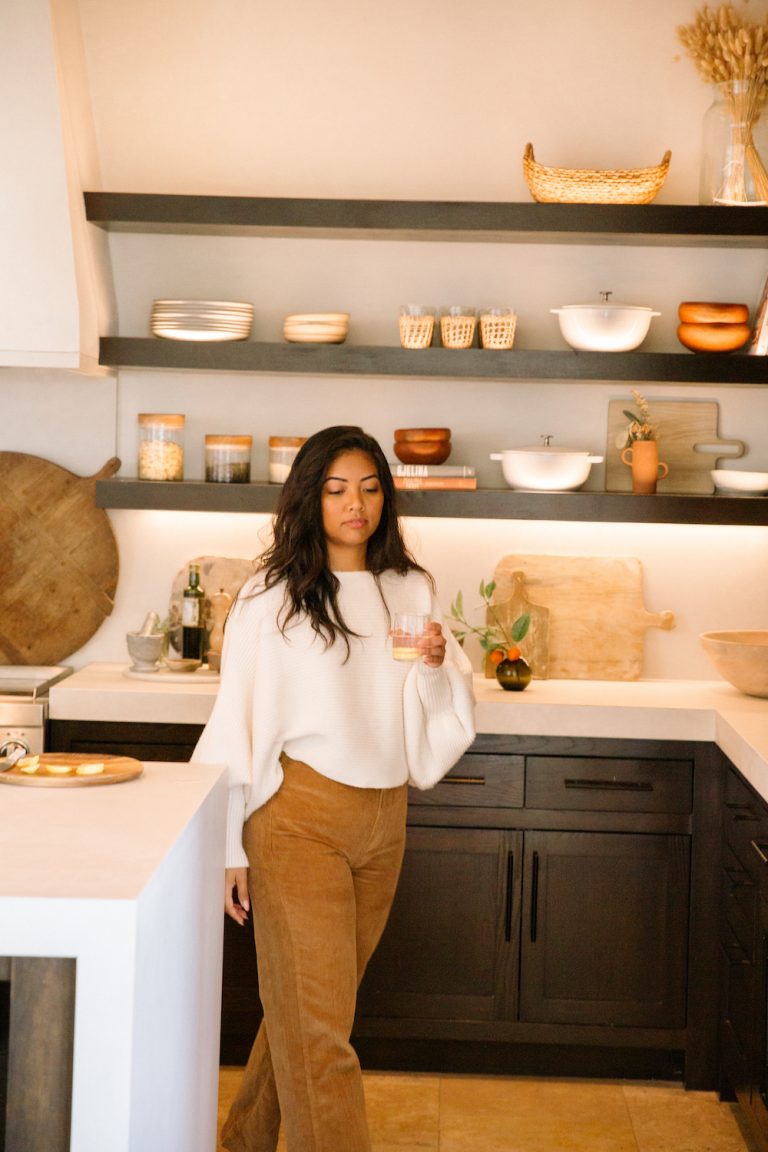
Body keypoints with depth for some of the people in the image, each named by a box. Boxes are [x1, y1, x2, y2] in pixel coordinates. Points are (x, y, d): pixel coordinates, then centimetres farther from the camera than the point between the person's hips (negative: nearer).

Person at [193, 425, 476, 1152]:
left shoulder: (411, 591, 8)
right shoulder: (271, 597, -6)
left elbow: (443, 722, 13)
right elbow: (237, 722, -4)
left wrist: (438, 667, -9)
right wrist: (228, 846, -6)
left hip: (384, 818, 5)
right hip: (301, 815, -5)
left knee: (307, 1004, 16)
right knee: (318, 1022, -6)